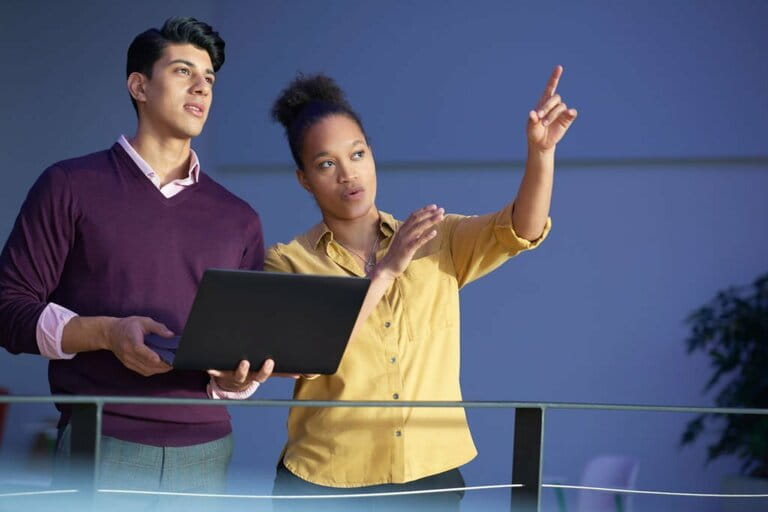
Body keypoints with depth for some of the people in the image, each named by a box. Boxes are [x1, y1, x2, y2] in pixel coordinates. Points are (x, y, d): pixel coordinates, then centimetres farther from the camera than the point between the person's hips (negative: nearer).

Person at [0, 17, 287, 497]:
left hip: (205, 452, 3)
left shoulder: (239, 219, 14)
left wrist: (236, 378, -7)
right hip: (101, 447, -3)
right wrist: (106, 333, -16)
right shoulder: (71, 186, 3)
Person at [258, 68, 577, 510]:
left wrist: (541, 150, -26)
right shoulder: (288, 263, -1)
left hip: (432, 476, 2)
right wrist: (385, 271, -21)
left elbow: (519, 230, -9)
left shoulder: (439, 242, 6)